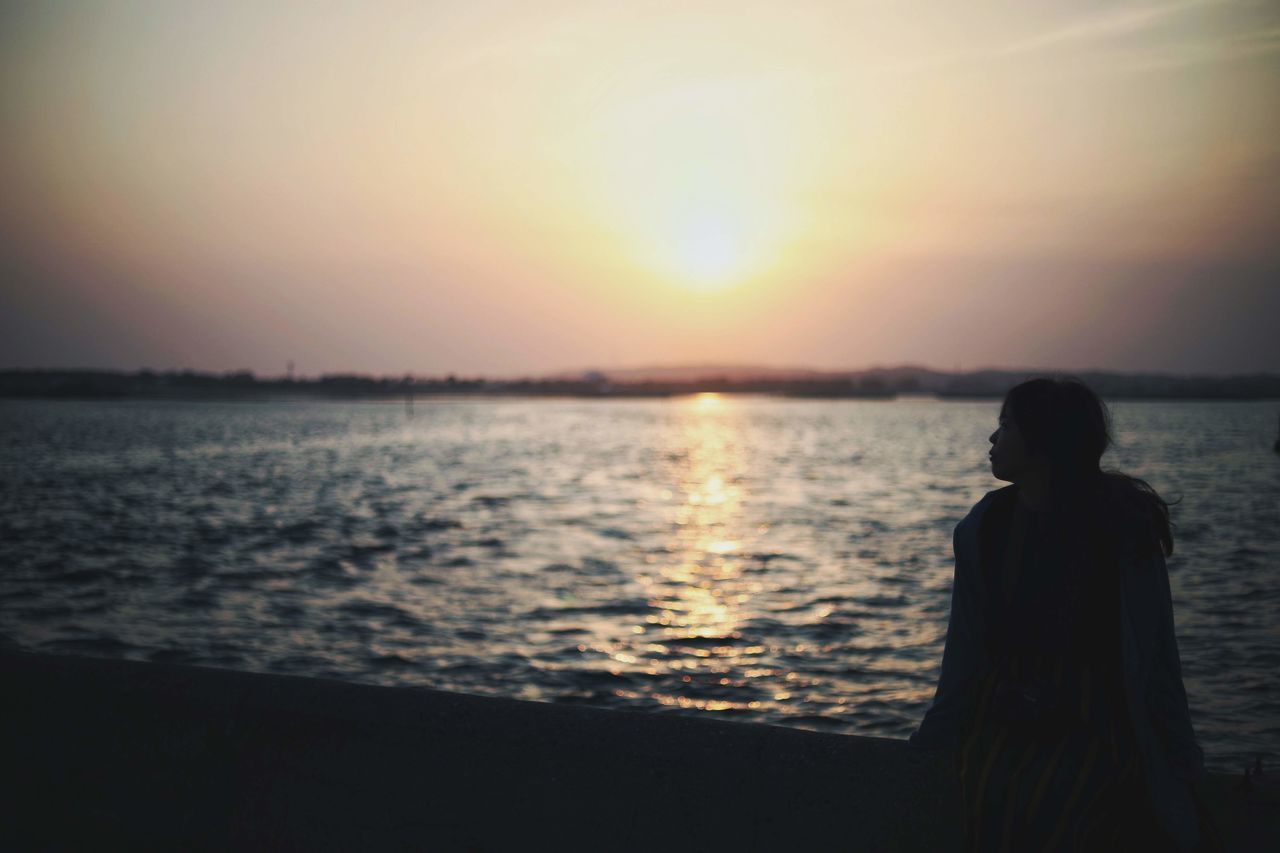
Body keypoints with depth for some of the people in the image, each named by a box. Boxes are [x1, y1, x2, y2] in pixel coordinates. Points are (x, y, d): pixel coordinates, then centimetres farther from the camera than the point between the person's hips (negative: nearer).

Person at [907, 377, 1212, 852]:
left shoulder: (1123, 527, -7)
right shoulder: (984, 527, 3)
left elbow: (1155, 653, -6)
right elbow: (966, 648, 9)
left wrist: (1180, 762, -4)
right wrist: (933, 738, 11)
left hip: (1093, 727, -3)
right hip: (1001, 725, 3)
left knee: (1055, 813, -27)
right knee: (995, 803, -24)